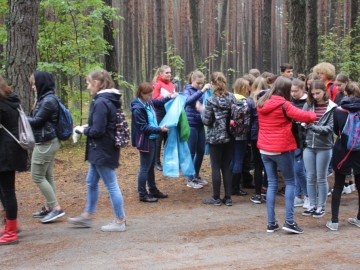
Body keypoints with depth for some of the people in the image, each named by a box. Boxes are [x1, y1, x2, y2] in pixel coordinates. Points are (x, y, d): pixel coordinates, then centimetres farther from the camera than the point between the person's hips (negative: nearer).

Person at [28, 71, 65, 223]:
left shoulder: (48, 100, -17)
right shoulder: (45, 98, 13)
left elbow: (36, 121, -15)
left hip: (45, 143, -10)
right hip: (47, 142, 10)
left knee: (37, 176, -5)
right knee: (47, 176, 13)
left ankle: (56, 208, -4)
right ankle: (49, 207, 20)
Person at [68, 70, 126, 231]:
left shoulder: (101, 102, -21)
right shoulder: (110, 100, 9)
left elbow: (97, 131, -23)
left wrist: (83, 130, -6)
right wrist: (87, 127, 8)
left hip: (103, 151, -10)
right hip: (100, 150, 10)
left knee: (111, 185, 0)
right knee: (91, 183, 20)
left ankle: (119, 222, 11)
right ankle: (87, 216, 32)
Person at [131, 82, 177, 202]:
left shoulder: (148, 102, 2)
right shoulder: (138, 109, -22)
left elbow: (159, 102, 24)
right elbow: (144, 127, -23)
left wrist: (170, 97, 10)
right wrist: (160, 129, -24)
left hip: (152, 139, 9)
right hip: (145, 141, -9)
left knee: (151, 166, 19)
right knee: (145, 168, 1)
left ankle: (153, 190, 32)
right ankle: (142, 194, 12)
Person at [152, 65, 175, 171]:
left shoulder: (172, 85, 12)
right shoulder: (158, 84, -7)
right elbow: (154, 100, -13)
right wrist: (166, 97, -24)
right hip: (161, 114, -6)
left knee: (168, 137, 10)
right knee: (159, 137, 0)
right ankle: (157, 162, 9)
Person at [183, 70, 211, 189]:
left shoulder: (201, 91, 8)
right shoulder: (188, 90, -7)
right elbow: (188, 100, -30)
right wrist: (202, 91, -37)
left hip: (200, 125, 6)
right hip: (191, 125, -6)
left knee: (201, 151, 11)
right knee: (192, 152, 0)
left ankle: (196, 176, 27)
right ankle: (190, 180, 10)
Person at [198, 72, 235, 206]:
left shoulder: (211, 100, -13)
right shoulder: (232, 98, 2)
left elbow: (207, 121, -9)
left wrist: (201, 110, 6)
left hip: (215, 137, -5)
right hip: (229, 137, 5)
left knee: (216, 167, 3)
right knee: (227, 167, 10)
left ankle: (216, 198, 9)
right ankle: (228, 197, 14)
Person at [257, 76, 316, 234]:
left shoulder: (261, 104, 7)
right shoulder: (283, 104, -13)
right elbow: (303, 116, -16)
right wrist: (313, 115, 7)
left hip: (264, 149, 6)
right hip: (281, 149, -6)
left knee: (272, 184, 11)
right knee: (290, 182, 7)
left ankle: (271, 223, 10)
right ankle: (289, 221, -1)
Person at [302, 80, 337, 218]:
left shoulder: (332, 108, -6)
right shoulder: (308, 105, 5)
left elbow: (330, 128, -11)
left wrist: (314, 127, -24)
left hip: (324, 147, -3)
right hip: (309, 146, 3)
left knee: (321, 178, 6)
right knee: (310, 177, 10)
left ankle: (321, 206, 18)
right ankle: (312, 205, 22)